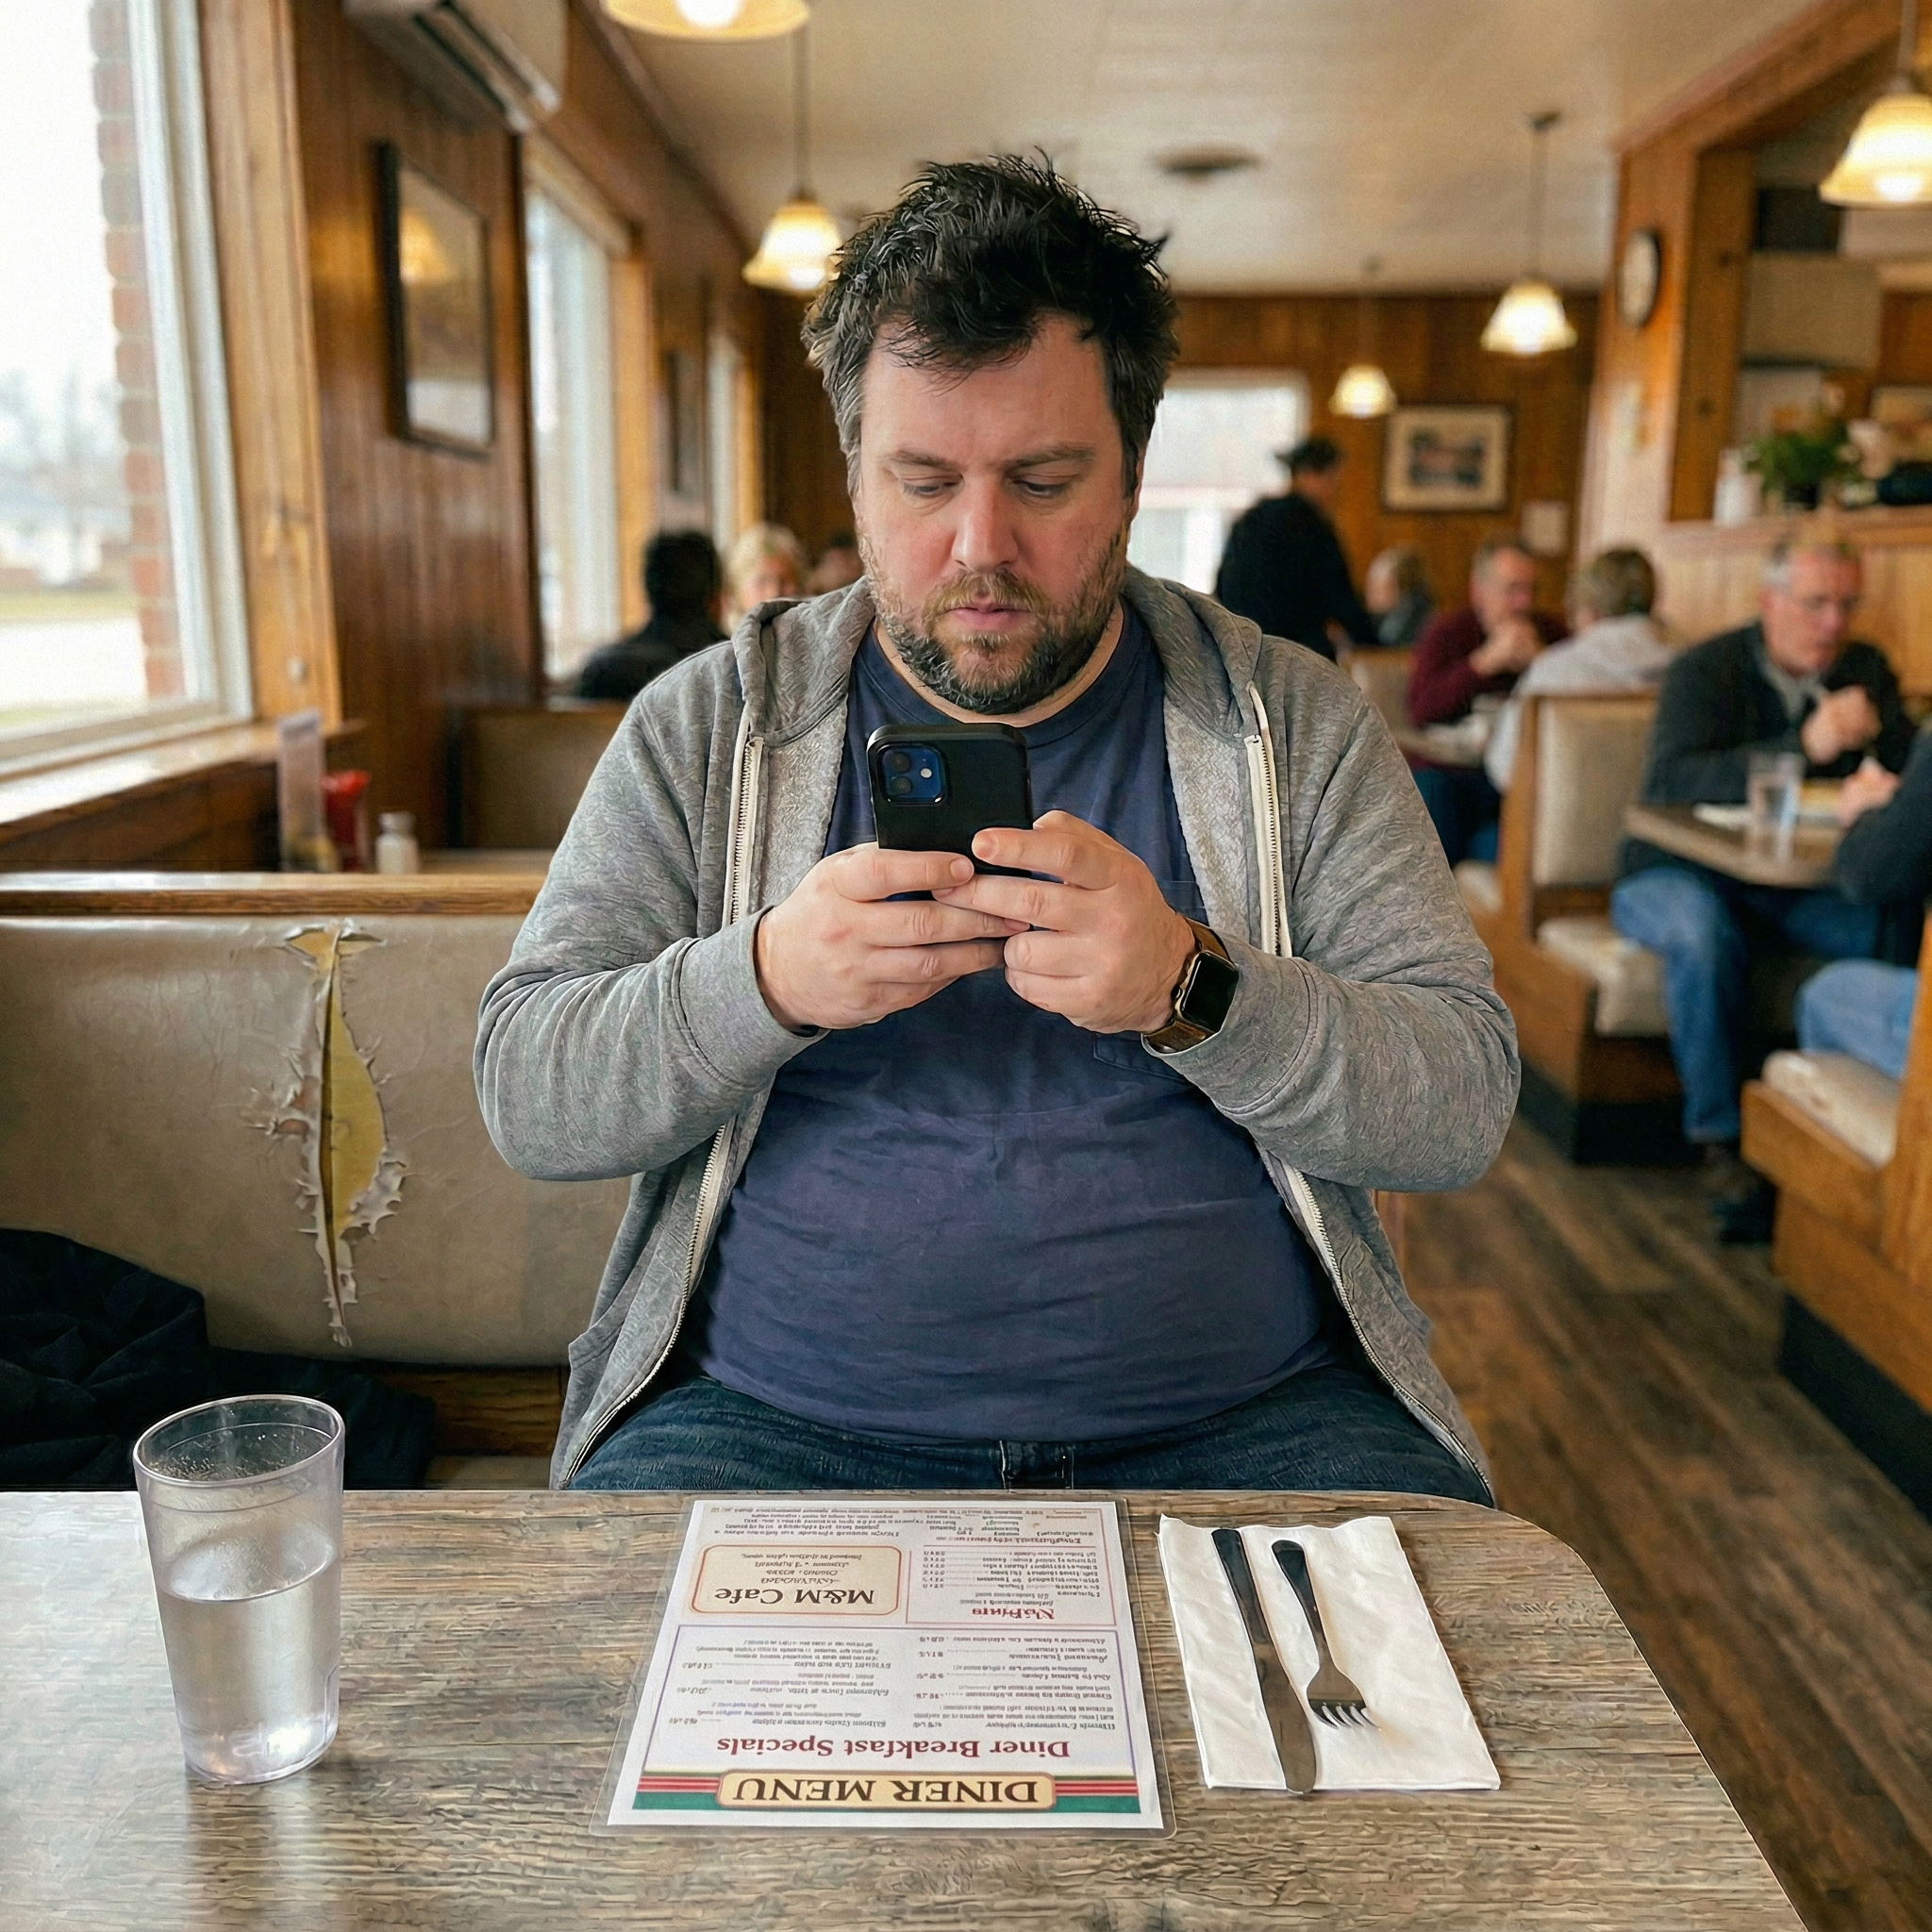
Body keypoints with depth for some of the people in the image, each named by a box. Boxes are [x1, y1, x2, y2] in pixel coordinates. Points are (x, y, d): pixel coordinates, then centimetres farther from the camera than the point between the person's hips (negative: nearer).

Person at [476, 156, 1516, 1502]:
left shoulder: (1294, 722, 4)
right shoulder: (711, 724, 4)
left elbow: (1466, 1104, -2)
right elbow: (525, 1096, 0)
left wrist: (1191, 988, -20)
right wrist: (766, 981, -20)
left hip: (1242, 1426, 2)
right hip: (778, 1423, 0)